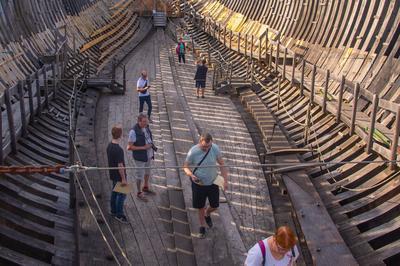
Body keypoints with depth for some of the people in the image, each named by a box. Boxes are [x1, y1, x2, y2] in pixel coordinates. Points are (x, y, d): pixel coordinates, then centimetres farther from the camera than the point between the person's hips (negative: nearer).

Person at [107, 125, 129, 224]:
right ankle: (119, 215, 11)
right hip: (119, 176, -9)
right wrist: (123, 179, -18)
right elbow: (120, 165, -26)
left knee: (115, 192, 21)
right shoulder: (118, 150, -29)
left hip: (113, 174, 9)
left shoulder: (109, 145, 0)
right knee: (122, 194, 2)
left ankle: (113, 211, 34)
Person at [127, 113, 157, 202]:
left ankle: (146, 187, 47)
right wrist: (143, 147, -25)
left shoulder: (146, 127, -4)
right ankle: (139, 193, 29)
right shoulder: (134, 131, -26)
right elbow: (129, 147, -24)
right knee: (139, 175, 10)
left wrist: (152, 145, -2)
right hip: (140, 157, -7)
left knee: (147, 171, 24)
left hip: (148, 154, 7)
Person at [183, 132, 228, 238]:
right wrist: (191, 175, -29)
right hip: (198, 184, -2)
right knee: (201, 207, 11)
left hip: (213, 182, 2)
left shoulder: (215, 148, -16)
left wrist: (225, 179, -8)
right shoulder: (193, 152, -22)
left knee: (215, 206, 12)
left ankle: (207, 214, 48)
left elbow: (221, 164, -3)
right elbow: (185, 166, -9)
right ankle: (202, 227, 36)